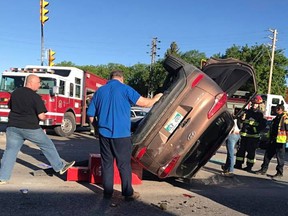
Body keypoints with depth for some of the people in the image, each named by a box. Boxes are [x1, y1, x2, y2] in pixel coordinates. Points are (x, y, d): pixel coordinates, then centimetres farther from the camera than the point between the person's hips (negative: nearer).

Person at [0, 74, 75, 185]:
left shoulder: (15, 93, 6)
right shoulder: (35, 97, -13)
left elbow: (10, 107, 21)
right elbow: (41, 116, -17)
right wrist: (44, 117, 5)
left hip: (13, 127, 5)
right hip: (31, 128, -5)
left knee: (10, 151, 9)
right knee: (47, 146, 10)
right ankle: (60, 167, 21)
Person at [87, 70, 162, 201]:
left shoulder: (100, 91, 8)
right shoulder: (125, 89, -5)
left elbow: (91, 116, 10)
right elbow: (144, 103, -8)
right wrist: (156, 98, 12)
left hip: (104, 134, 4)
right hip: (121, 134, -3)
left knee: (107, 164, 13)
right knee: (124, 165, 7)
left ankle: (107, 192, 19)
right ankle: (128, 193, 15)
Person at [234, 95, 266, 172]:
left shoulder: (260, 114, -2)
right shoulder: (247, 111, 10)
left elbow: (263, 125, -5)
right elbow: (242, 120, 17)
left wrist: (256, 129, -17)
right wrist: (242, 119, -6)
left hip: (253, 136, -4)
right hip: (244, 134, 4)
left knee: (251, 151, 2)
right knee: (241, 149, 8)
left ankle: (249, 166, 10)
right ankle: (238, 164, 18)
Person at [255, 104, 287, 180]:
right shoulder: (276, 118, 16)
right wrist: (270, 138, 24)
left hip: (280, 141, -9)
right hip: (273, 140, 9)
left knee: (280, 157, 2)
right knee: (267, 155, 11)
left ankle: (279, 173, 12)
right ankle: (263, 169, 20)